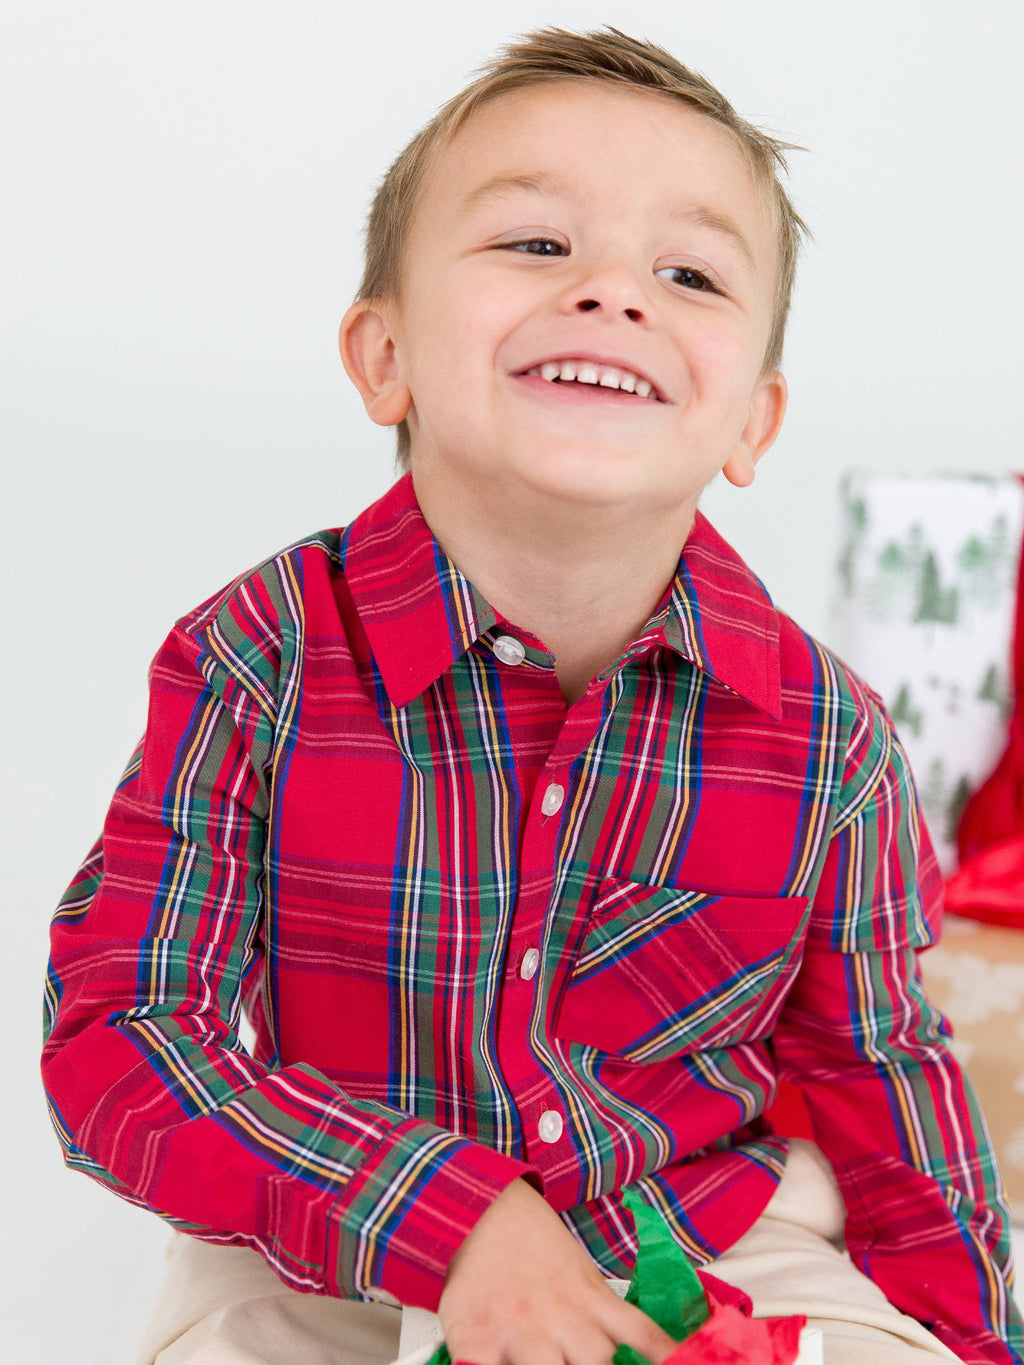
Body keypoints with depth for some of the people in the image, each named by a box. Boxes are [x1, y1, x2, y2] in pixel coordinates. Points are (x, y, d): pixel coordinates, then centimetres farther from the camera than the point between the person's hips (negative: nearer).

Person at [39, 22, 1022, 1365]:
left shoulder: (826, 737, -12)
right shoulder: (257, 664, -17)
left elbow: (879, 1072, 3)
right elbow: (118, 1036, -16)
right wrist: (440, 1220, -26)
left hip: (714, 1234, 1)